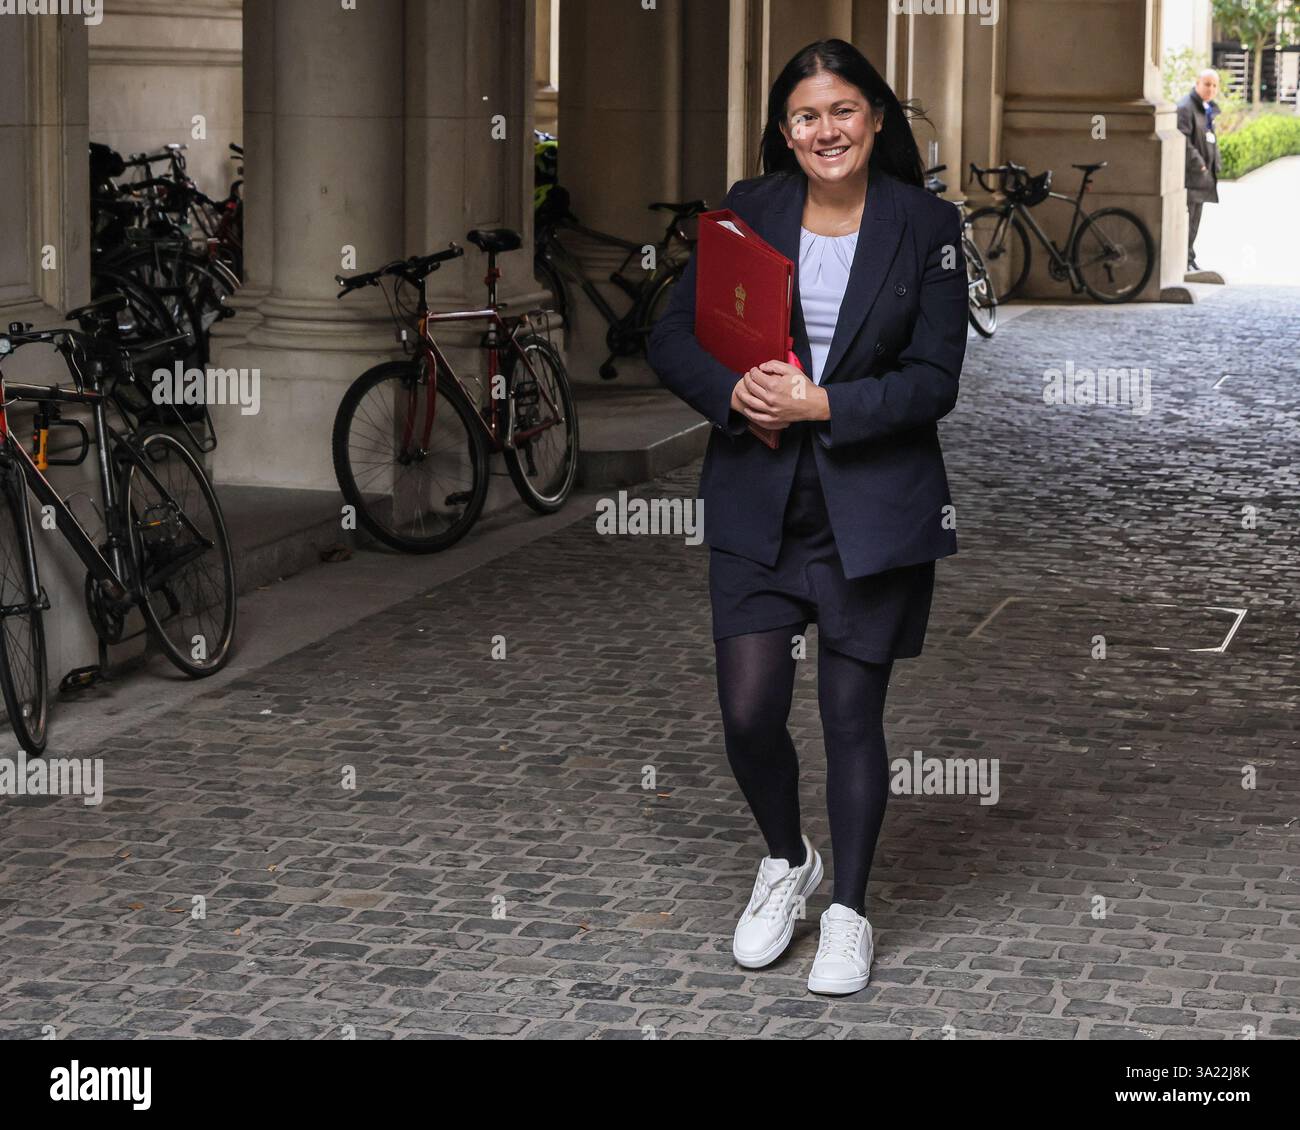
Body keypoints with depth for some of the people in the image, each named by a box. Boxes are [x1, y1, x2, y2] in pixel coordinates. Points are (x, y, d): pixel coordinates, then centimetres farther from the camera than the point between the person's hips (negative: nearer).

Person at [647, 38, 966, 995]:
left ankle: (850, 910, 21)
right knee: (749, 709, -2)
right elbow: (673, 337, 4)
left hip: (875, 508, -2)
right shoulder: (748, 213, 3)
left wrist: (822, 405, -17)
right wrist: (734, 393, -15)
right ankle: (788, 861, 28)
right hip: (758, 502, 2)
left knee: (852, 711, 4)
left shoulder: (926, 226, -2)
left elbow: (934, 381, -6)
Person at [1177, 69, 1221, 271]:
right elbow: (1182, 140, -22)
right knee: (1186, 216, -8)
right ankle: (1184, 260, -5)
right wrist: (1198, 164, -21)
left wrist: (1213, 166, 15)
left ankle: (1189, 258, 22)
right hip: (1188, 173, -10)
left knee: (1194, 219, 14)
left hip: (1202, 174, 10)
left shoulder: (1209, 108, 18)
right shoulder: (1185, 107, -14)